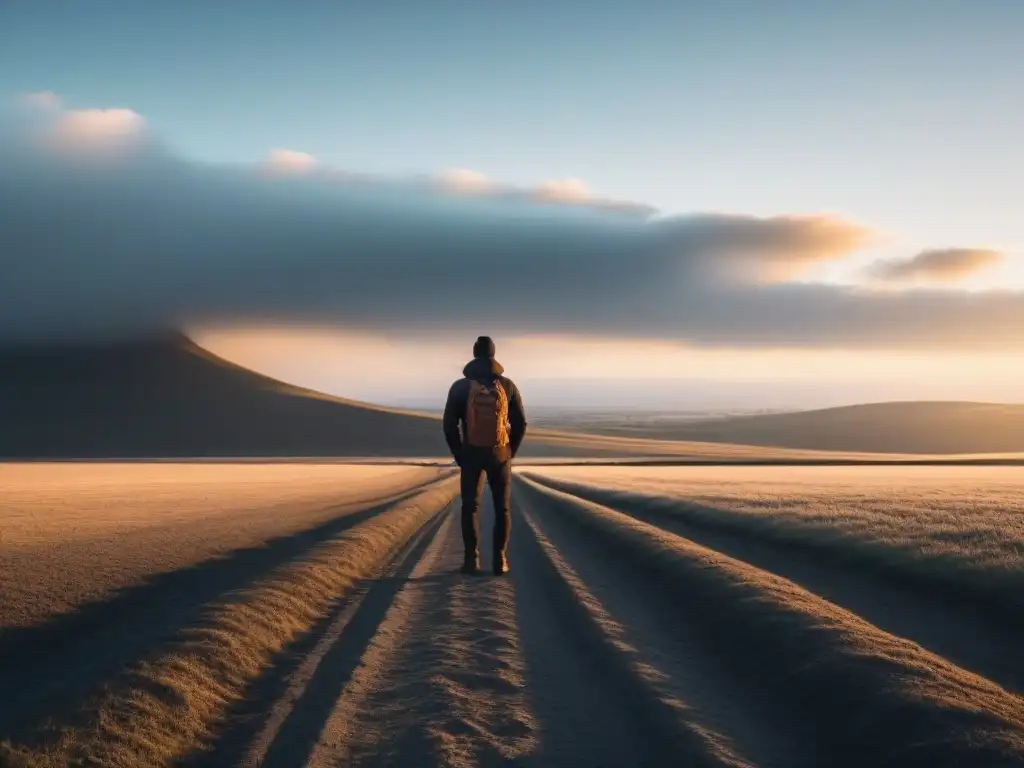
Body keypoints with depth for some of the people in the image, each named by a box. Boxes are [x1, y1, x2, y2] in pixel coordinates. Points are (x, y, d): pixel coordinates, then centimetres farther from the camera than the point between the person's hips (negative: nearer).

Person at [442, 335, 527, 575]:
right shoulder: (507, 386, -2)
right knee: (502, 508, 8)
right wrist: (510, 453, 10)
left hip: (471, 454, 0)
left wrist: (459, 454, 6)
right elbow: (520, 423, -1)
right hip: (500, 454, 0)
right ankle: (500, 560, 2)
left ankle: (472, 560, 0)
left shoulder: (460, 387, -5)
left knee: (470, 507, 8)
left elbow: (449, 425, -6)